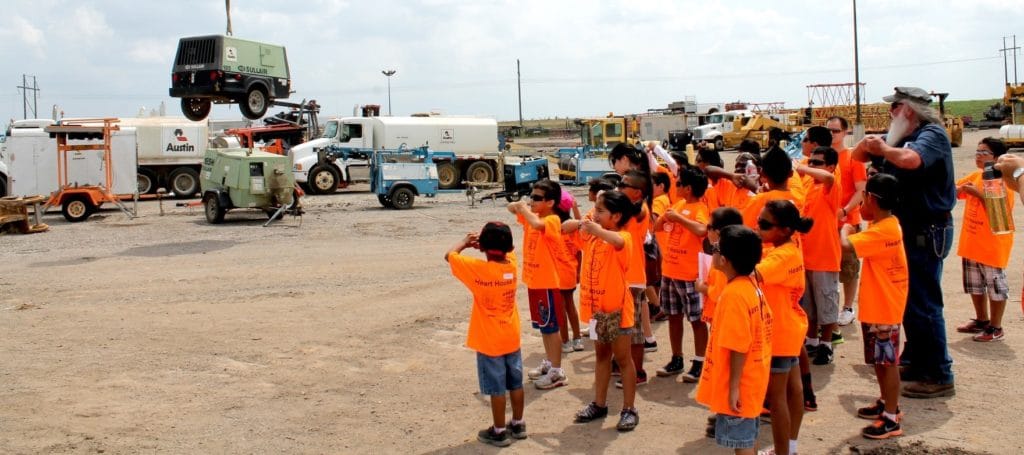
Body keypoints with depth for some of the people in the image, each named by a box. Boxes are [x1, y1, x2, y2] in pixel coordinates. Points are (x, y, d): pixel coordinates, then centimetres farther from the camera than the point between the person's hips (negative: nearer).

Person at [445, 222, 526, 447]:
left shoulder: (477, 269, -20)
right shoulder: (512, 265, -6)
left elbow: (449, 255, -7)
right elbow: (508, 249, 19)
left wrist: (465, 241, 8)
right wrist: (491, 242, 9)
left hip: (489, 342, -5)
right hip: (511, 338, 5)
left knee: (496, 388, 4)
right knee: (515, 384, 16)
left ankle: (499, 432, 14)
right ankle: (518, 425, 29)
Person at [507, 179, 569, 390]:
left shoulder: (552, 220, -19)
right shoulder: (531, 215, 7)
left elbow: (537, 224, -41)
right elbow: (511, 208, 18)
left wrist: (525, 208, -23)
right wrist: (521, 206, -4)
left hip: (547, 283, -9)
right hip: (532, 281, 9)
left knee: (552, 327, 0)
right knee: (543, 325, 19)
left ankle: (557, 372, 8)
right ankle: (548, 362, 33)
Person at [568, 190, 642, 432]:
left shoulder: (623, 237, -19)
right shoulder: (591, 234, 5)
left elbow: (617, 241, -43)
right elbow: (565, 226, 13)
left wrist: (594, 228, -33)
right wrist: (582, 223, -5)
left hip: (616, 307, -7)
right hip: (595, 306, 7)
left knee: (623, 358, 4)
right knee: (601, 355, 18)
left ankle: (629, 410, 12)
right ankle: (599, 404, 28)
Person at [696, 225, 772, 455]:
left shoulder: (734, 293, -24)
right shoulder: (750, 285, 3)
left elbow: (739, 347, -24)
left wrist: (734, 387, -19)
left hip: (739, 385, -9)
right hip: (751, 379, 9)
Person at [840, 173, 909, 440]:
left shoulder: (882, 231, -25)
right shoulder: (886, 225, 7)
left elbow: (846, 244, -34)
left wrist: (846, 228, -15)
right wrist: (852, 230, 2)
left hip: (884, 309, -10)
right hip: (876, 306, 10)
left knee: (887, 361, -2)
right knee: (878, 360, 20)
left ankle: (892, 419, 6)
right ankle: (886, 403, 35)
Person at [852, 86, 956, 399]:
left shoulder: (932, 134, -13)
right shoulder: (900, 137, 11)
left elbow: (910, 160, -34)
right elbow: (858, 156, 17)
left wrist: (884, 148, -15)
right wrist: (869, 144, -5)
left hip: (927, 232, -9)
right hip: (905, 230, 9)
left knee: (923, 304, -6)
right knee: (908, 301, 17)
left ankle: (939, 376, 1)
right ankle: (914, 361, 29)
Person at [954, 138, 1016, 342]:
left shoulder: (1003, 181, -15)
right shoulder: (975, 176, 8)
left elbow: (1001, 209, -23)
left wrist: (977, 193, -24)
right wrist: (961, 188, -10)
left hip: (992, 246, -8)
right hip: (971, 243, 8)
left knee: (995, 286, 2)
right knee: (975, 284, 18)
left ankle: (995, 328, 11)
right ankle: (982, 320, 33)